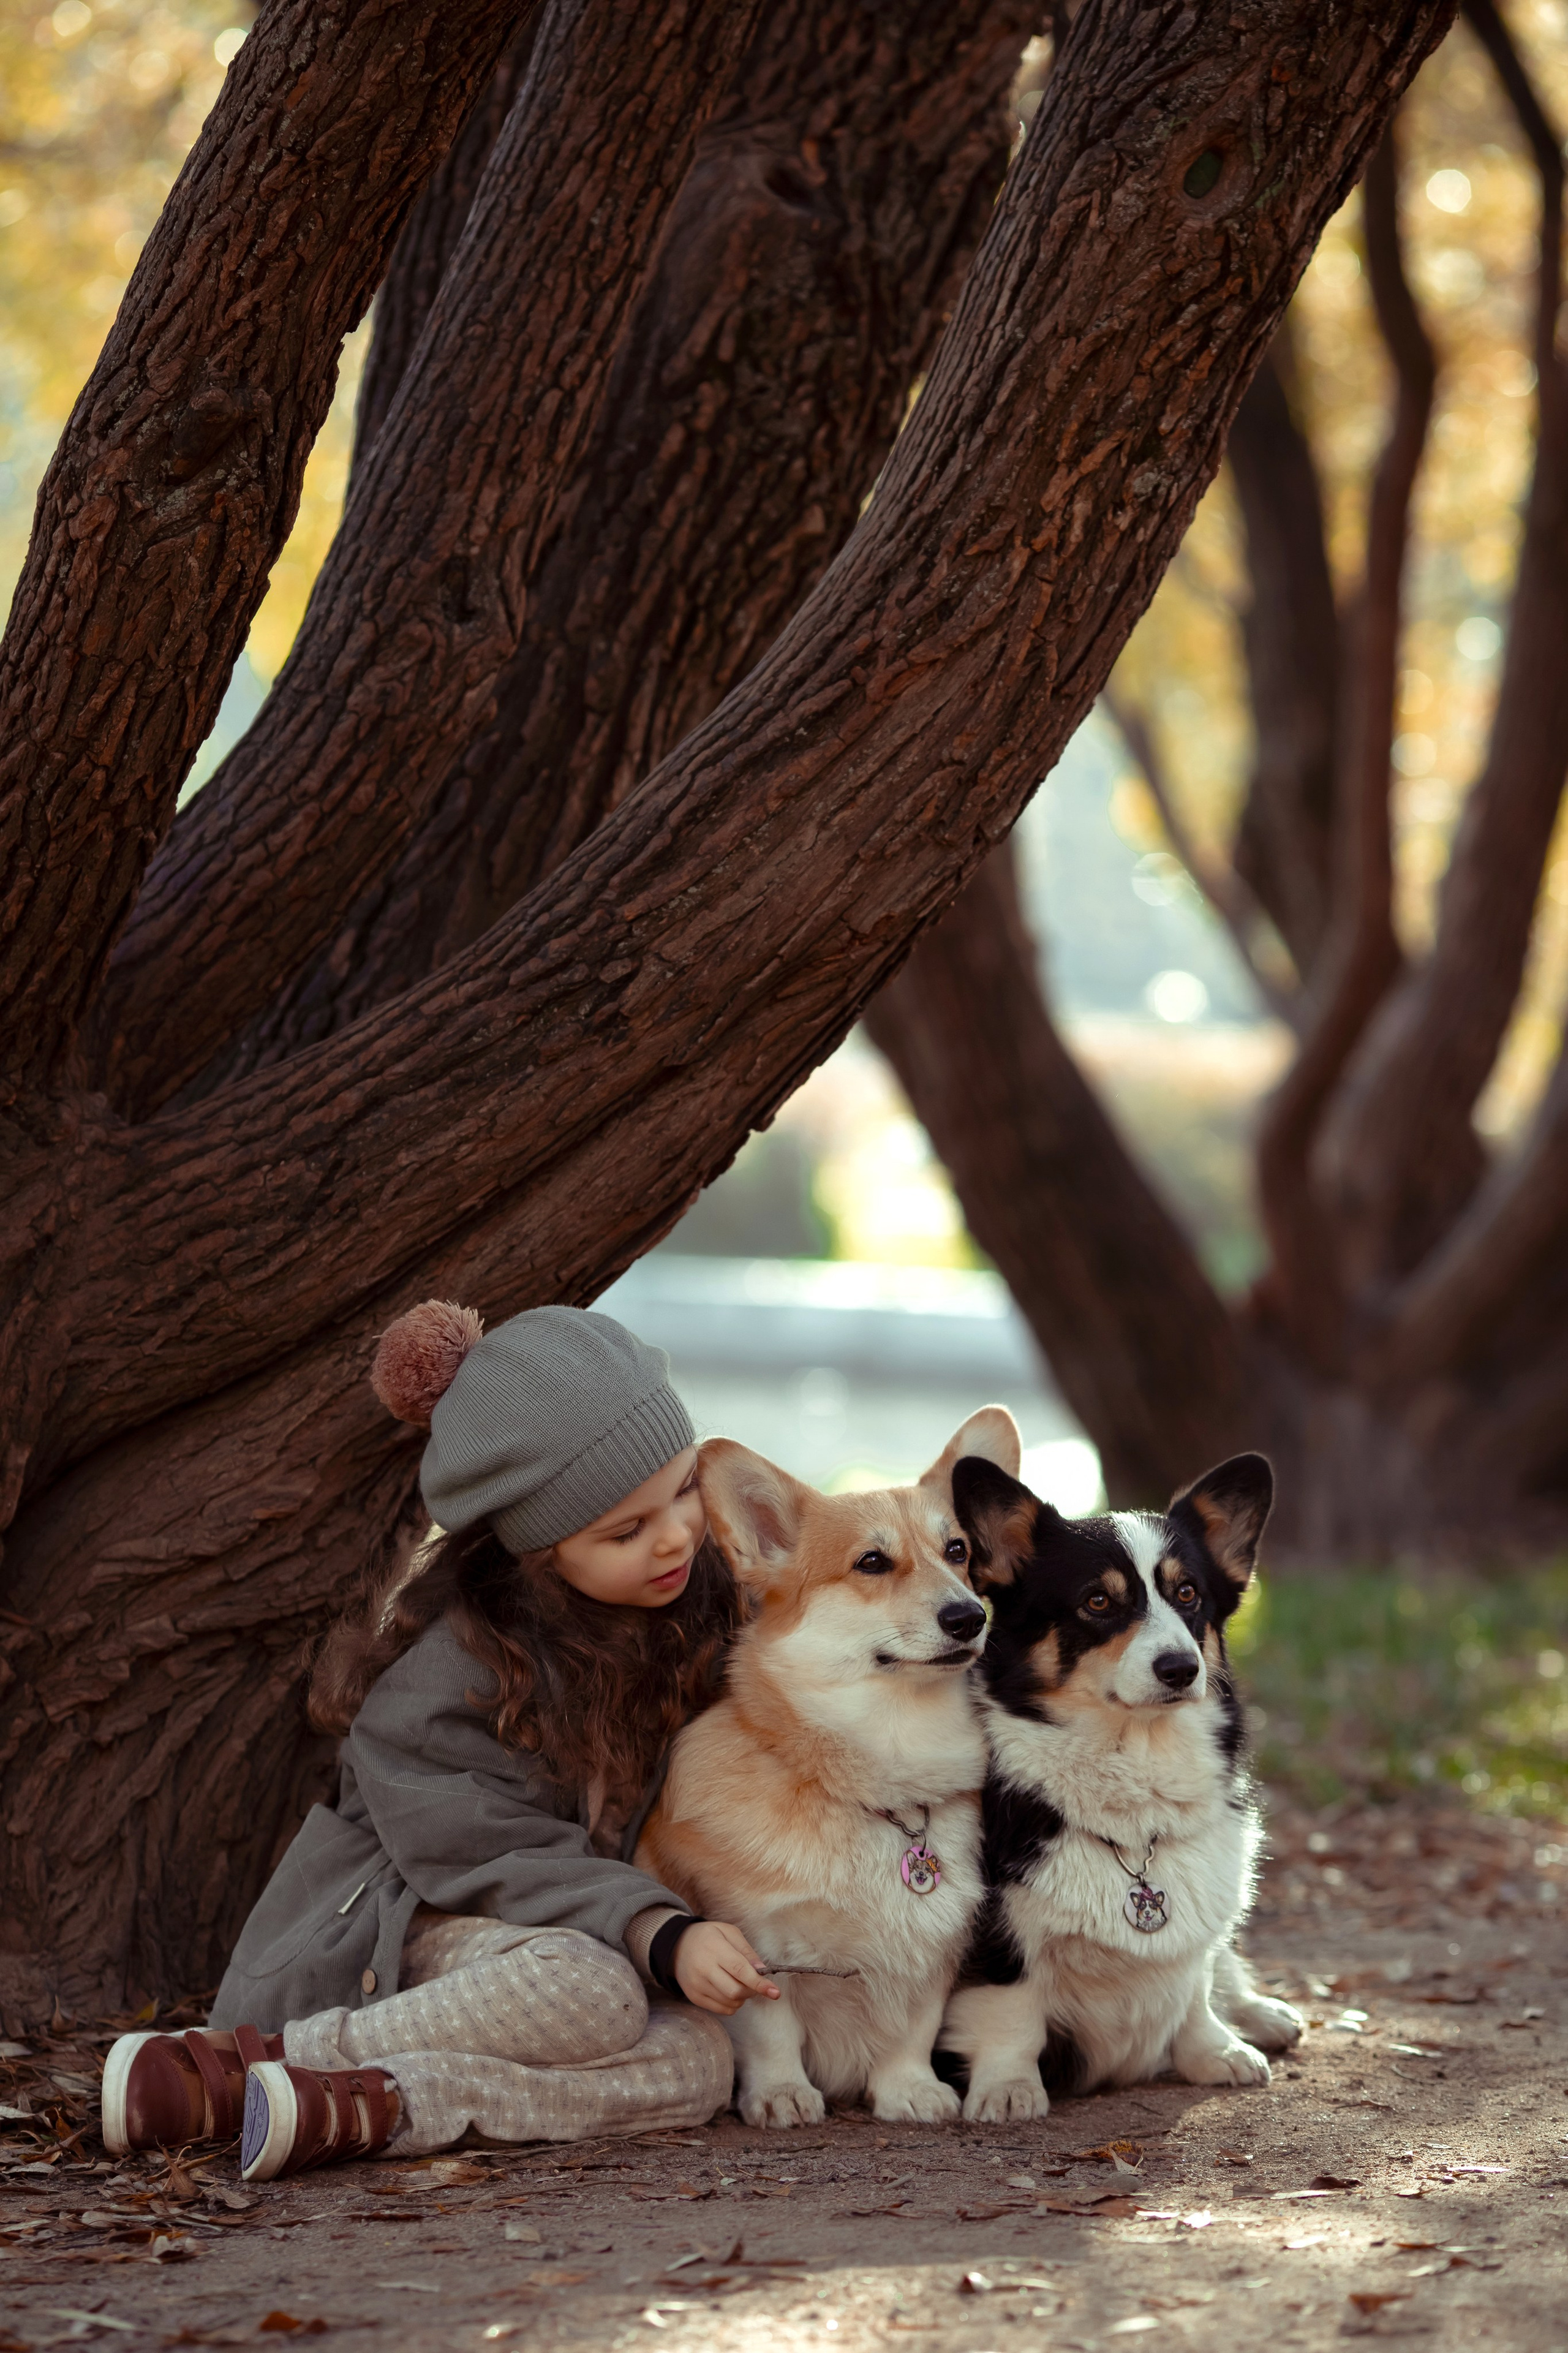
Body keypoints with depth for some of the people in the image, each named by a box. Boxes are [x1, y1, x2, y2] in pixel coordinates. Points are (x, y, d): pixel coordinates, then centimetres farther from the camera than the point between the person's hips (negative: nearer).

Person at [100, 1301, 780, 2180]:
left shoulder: (691, 1589, 0)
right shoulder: (446, 1666, -19)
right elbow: (490, 1857, -21)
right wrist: (660, 1938, -33)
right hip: (406, 1933, -6)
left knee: (694, 2063, -28)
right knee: (585, 1989, -39)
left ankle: (369, 2108, -38)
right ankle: (250, 2058, -33)